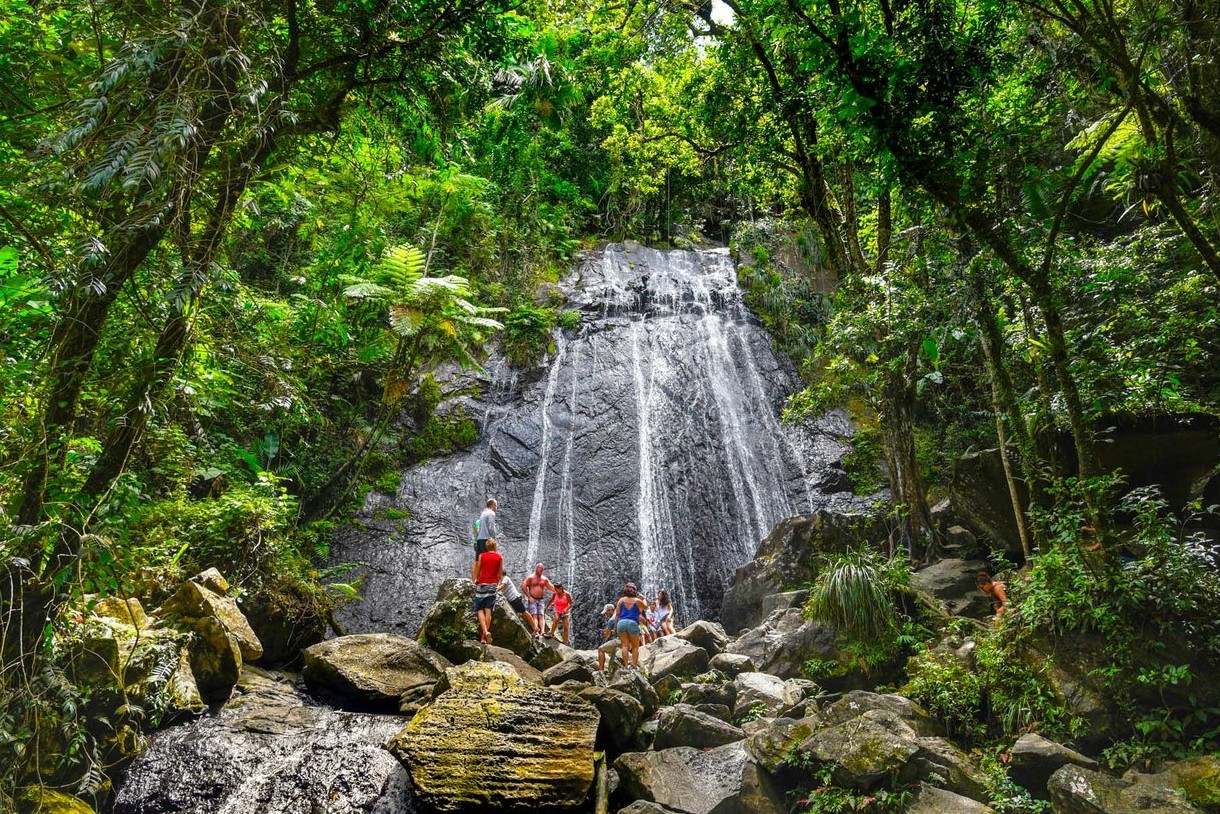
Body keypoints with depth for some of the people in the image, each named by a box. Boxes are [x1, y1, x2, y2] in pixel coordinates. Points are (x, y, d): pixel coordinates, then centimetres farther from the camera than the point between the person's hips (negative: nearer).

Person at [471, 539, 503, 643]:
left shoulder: (481, 556, 0)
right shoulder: (499, 557, 4)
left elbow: (476, 570, 4)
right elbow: (501, 573, 7)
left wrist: (474, 580, 20)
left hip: (481, 584, -2)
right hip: (493, 585, 2)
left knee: (480, 610, 0)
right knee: (488, 611, 3)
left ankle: (485, 631, -20)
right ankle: (483, 636, 4)